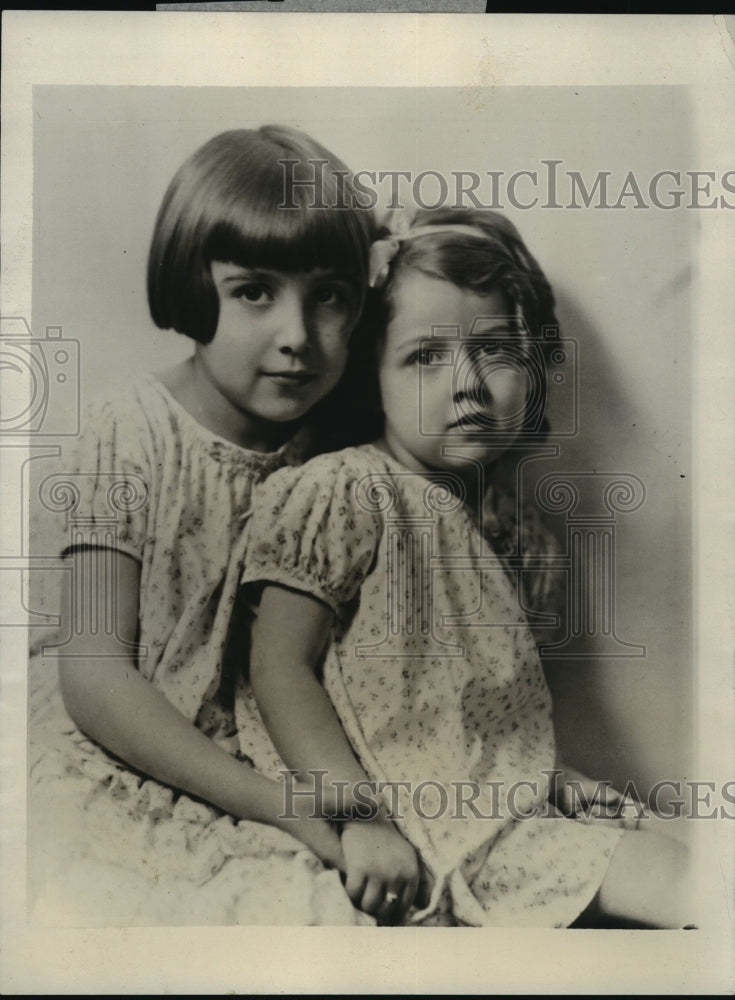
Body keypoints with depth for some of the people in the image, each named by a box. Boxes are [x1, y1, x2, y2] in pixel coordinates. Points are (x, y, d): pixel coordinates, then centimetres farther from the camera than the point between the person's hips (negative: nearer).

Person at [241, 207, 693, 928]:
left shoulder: (515, 528, 10)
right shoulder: (345, 492, -12)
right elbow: (279, 667, -15)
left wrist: (553, 773, 7)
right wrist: (360, 817, -19)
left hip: (511, 809, 7)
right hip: (402, 840, -7)